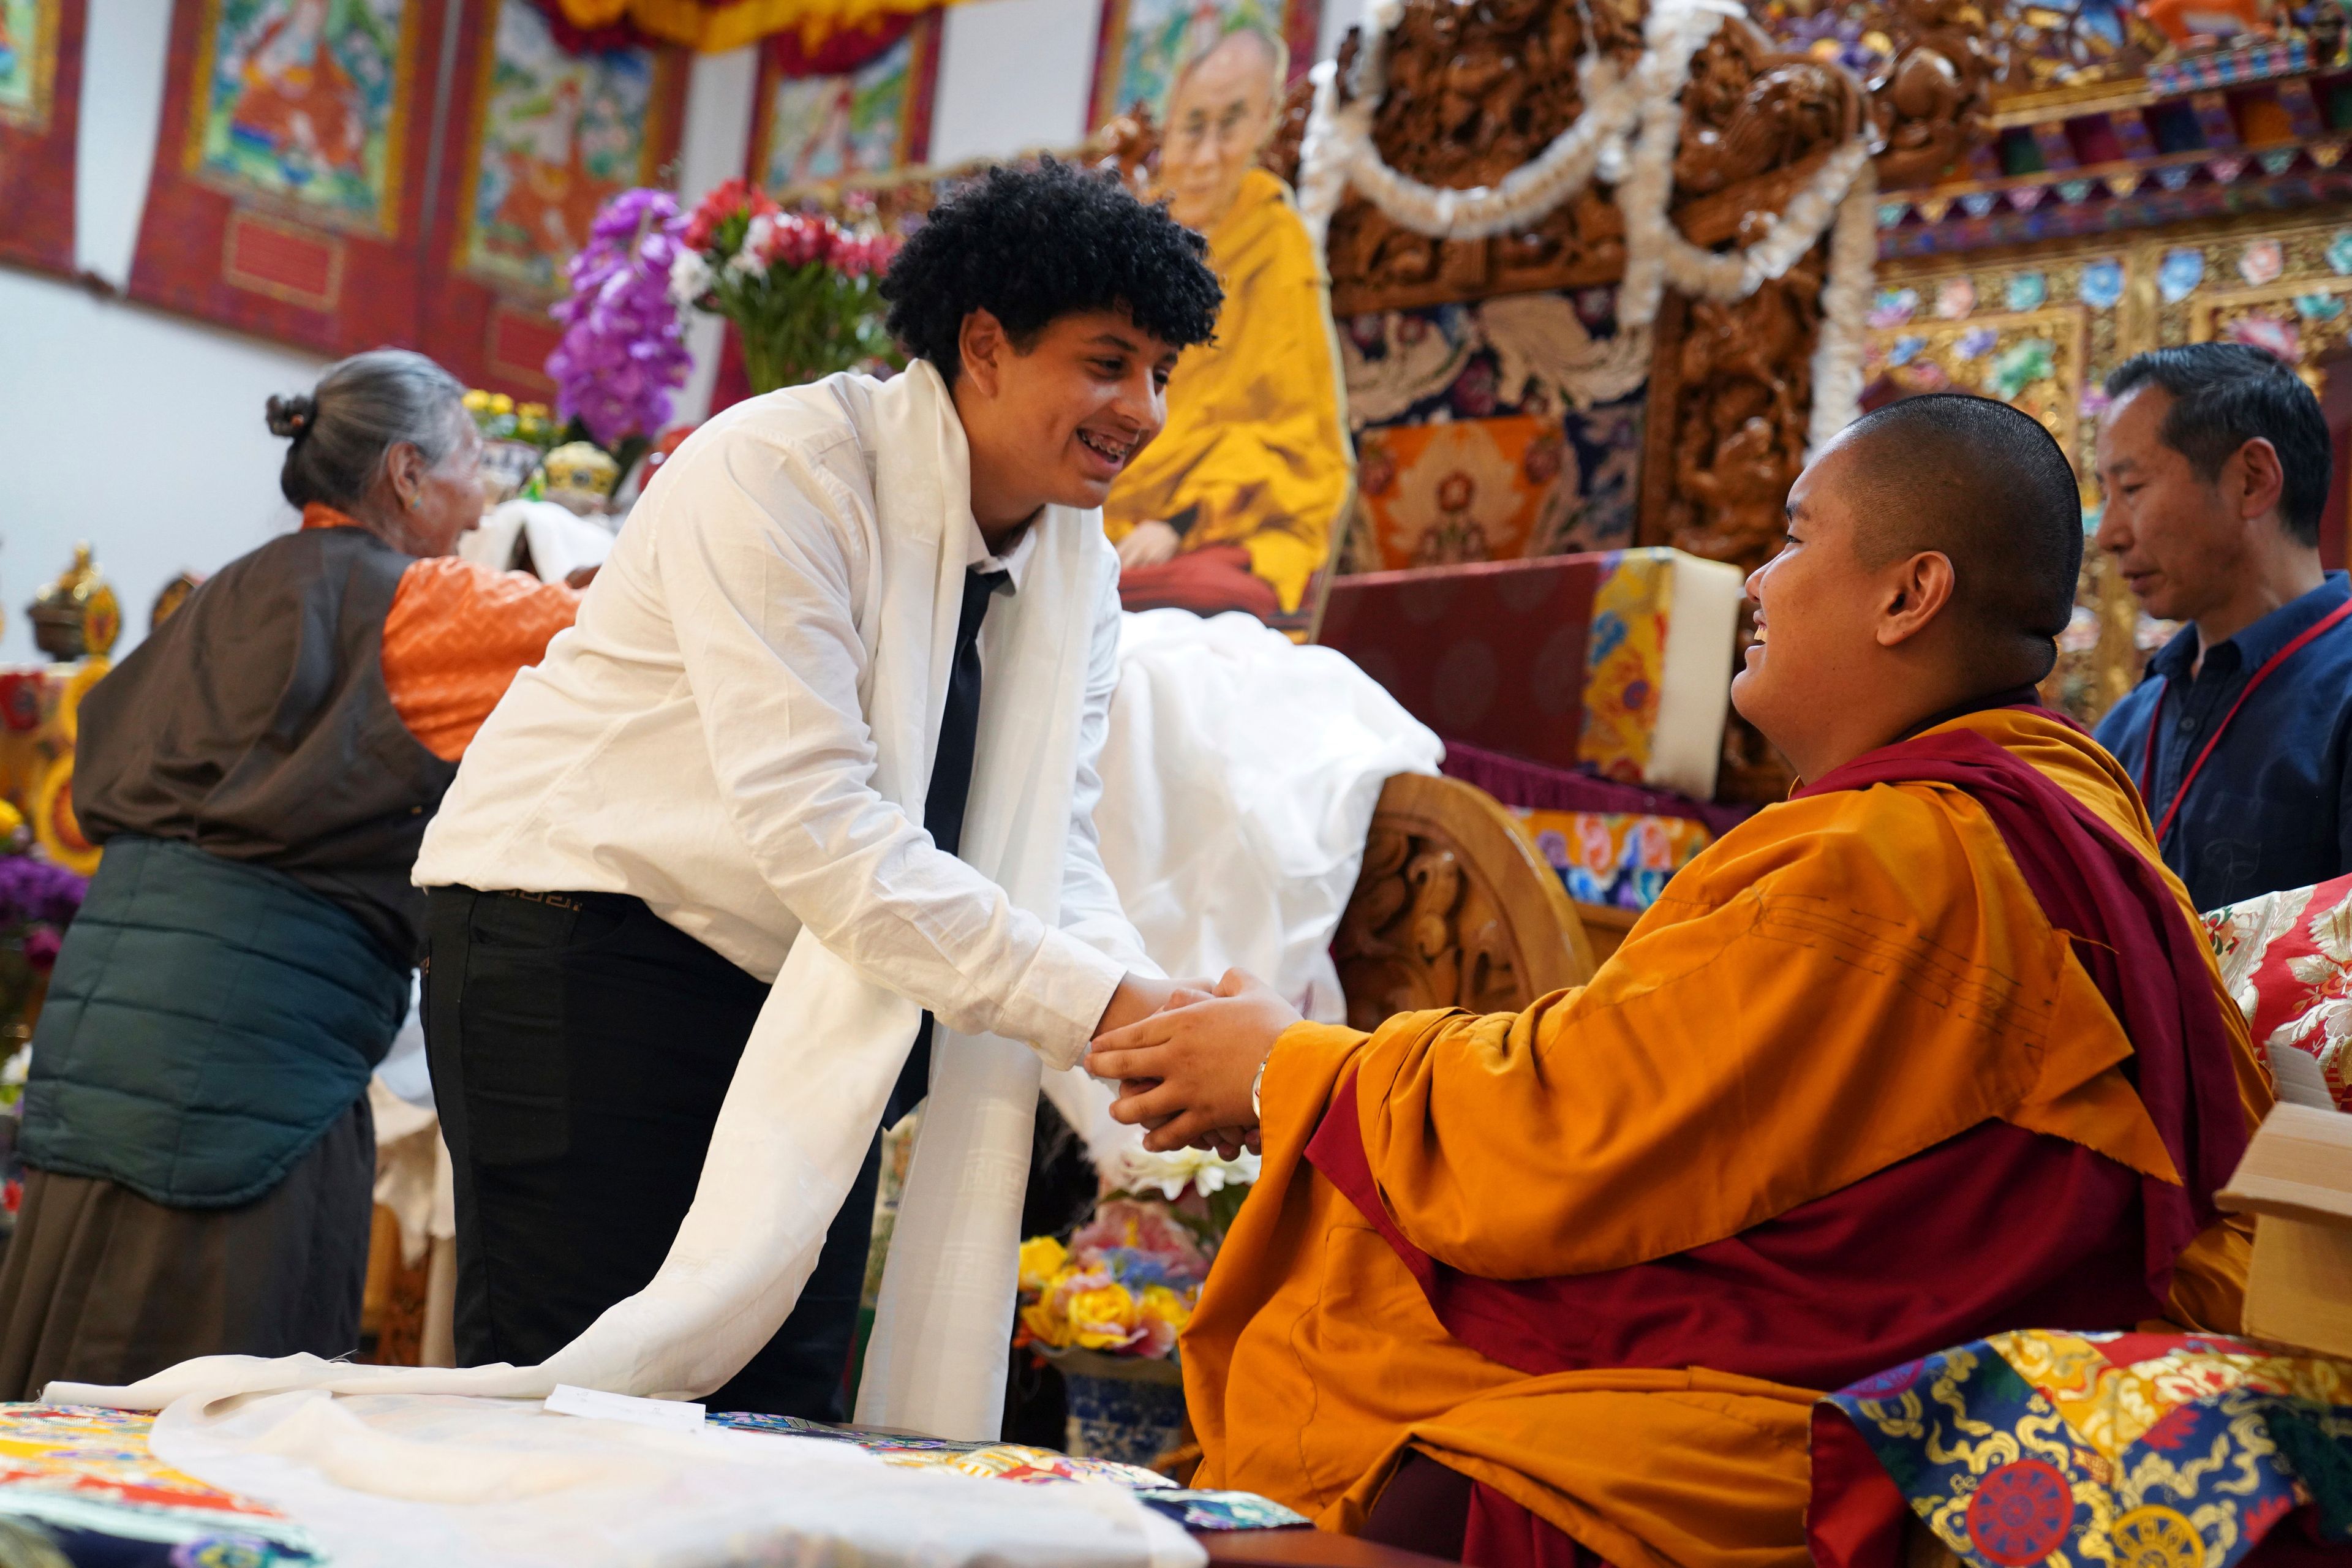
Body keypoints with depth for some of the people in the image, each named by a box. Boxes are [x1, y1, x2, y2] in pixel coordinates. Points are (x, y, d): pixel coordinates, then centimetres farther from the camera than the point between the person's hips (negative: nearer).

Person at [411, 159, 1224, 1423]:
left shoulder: (1077, 560, 3)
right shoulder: (779, 474, -21)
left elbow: (1051, 857, 0)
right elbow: (814, 823, -29)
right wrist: (1096, 1005, -31)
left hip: (814, 1000, 7)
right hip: (587, 936, -7)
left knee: (779, 1415, 5)